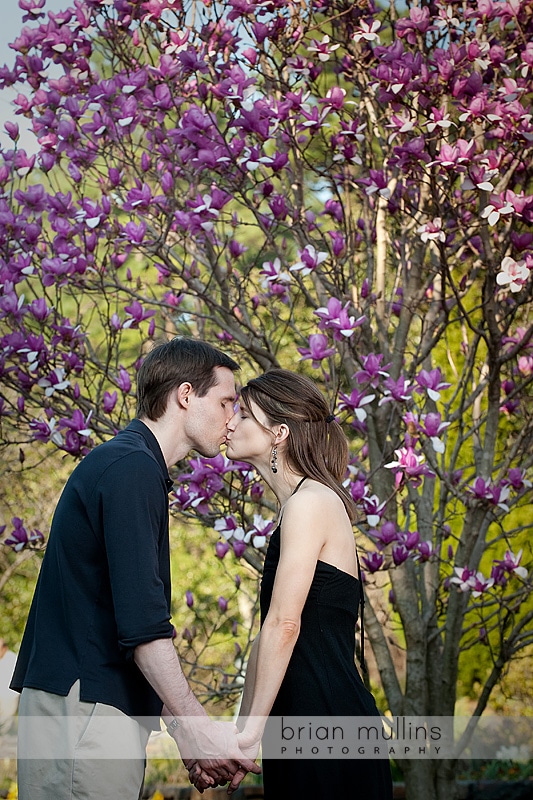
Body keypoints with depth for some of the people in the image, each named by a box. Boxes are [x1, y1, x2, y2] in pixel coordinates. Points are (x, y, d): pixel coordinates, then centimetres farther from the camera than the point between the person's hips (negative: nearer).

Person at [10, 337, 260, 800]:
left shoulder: (129, 463, 20)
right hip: (84, 707, -10)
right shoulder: (133, 468, -12)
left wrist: (186, 728, 19)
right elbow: (141, 621, -20)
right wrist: (195, 726, -20)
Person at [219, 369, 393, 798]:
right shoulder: (299, 504, 19)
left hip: (329, 718, -9)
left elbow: (284, 623, -17)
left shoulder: (310, 502, -11)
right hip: (306, 718, 9)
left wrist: (252, 730, -17)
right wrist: (242, 729, 16)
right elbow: (268, 633, 18)